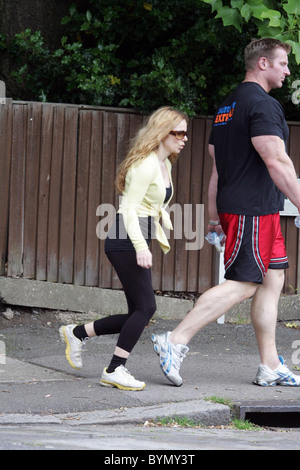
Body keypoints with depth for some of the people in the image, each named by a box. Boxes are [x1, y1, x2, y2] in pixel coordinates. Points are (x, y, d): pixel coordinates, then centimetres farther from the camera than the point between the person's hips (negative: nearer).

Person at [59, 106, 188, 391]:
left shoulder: (165, 165, 17)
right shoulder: (145, 164, -13)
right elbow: (130, 208, -18)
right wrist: (140, 246, -27)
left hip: (138, 241, 10)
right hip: (126, 239, -10)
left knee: (139, 314, 5)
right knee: (145, 306, -14)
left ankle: (76, 334, 17)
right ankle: (115, 370, -9)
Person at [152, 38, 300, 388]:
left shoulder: (227, 106, 18)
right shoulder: (263, 104, -13)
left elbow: (217, 167, 21)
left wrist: (214, 216, 23)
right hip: (254, 211, -10)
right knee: (242, 284, -11)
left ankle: (270, 367, 10)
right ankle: (176, 340, -14)